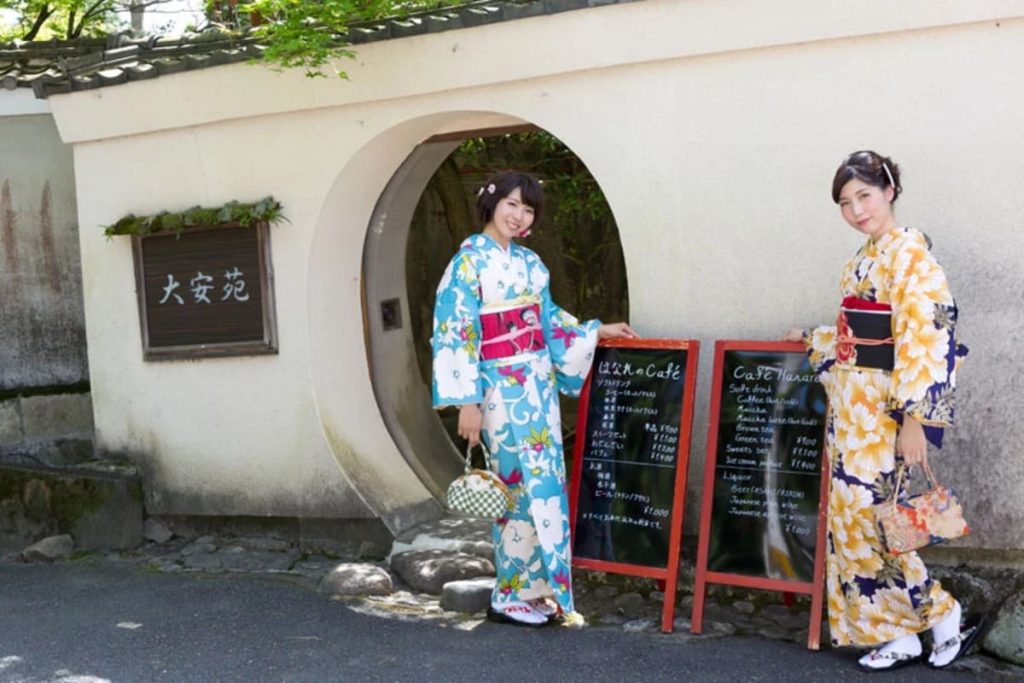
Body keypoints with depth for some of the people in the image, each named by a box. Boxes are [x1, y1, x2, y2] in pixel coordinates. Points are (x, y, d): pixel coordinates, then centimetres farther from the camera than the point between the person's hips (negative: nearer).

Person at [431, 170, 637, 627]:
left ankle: (538, 587, 18)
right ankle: (511, 597, 6)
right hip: (502, 390, -7)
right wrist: (467, 401, -18)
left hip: (540, 384, 7)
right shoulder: (470, 260, -9)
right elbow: (456, 333, -14)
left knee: (547, 485, 8)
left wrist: (597, 331, 19)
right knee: (524, 488, -5)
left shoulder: (530, 262, 12)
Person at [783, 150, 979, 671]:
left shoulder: (910, 253, -12)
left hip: (884, 409, -9)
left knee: (865, 516, -8)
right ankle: (896, 634, 14)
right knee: (852, 517, 7)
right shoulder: (863, 259, 13)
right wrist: (813, 341, 33)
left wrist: (914, 418, -22)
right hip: (851, 407, 9)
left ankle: (941, 617, 7)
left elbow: (925, 339, -18)